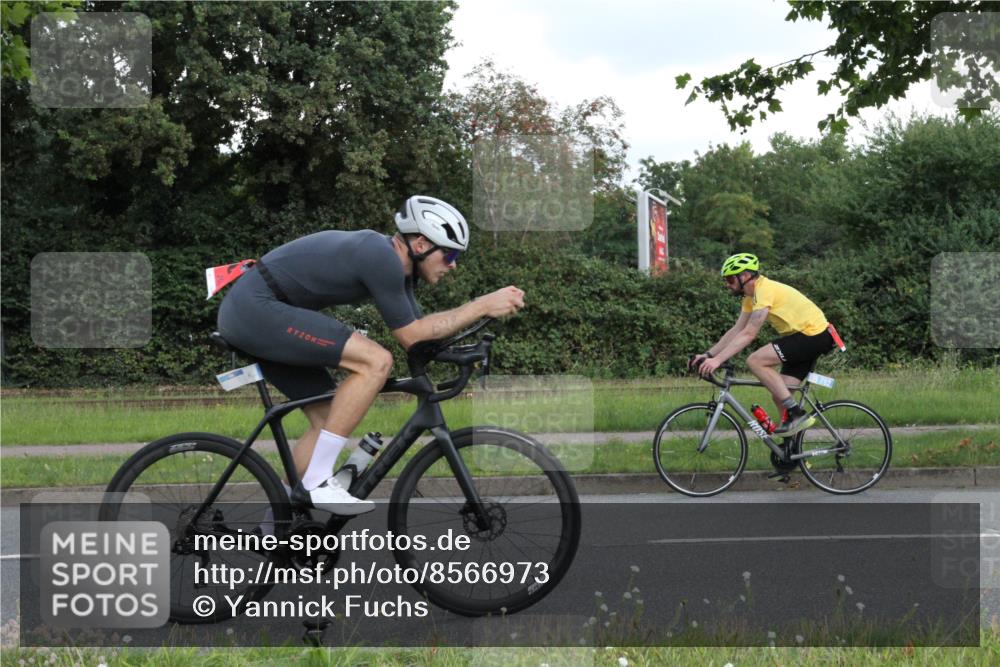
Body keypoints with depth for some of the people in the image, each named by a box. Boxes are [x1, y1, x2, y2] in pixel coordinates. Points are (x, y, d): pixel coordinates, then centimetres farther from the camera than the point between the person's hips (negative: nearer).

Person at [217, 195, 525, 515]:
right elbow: (411, 337, -13)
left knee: (327, 418, 13)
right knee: (376, 361, -18)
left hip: (246, 314, 11)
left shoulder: (394, 261, 12)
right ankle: (317, 482, -15)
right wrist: (483, 306, -13)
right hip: (257, 308, -11)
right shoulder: (382, 258, -18)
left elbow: (418, 326, 16)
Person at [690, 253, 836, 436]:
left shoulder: (765, 290, -19)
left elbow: (749, 334, -24)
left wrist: (718, 359, -27)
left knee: (755, 361, -19)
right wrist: (708, 355, 6)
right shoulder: (752, 296, 12)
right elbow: (736, 331, 14)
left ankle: (796, 414, -17)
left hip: (813, 335, -10)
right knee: (780, 395, 6)